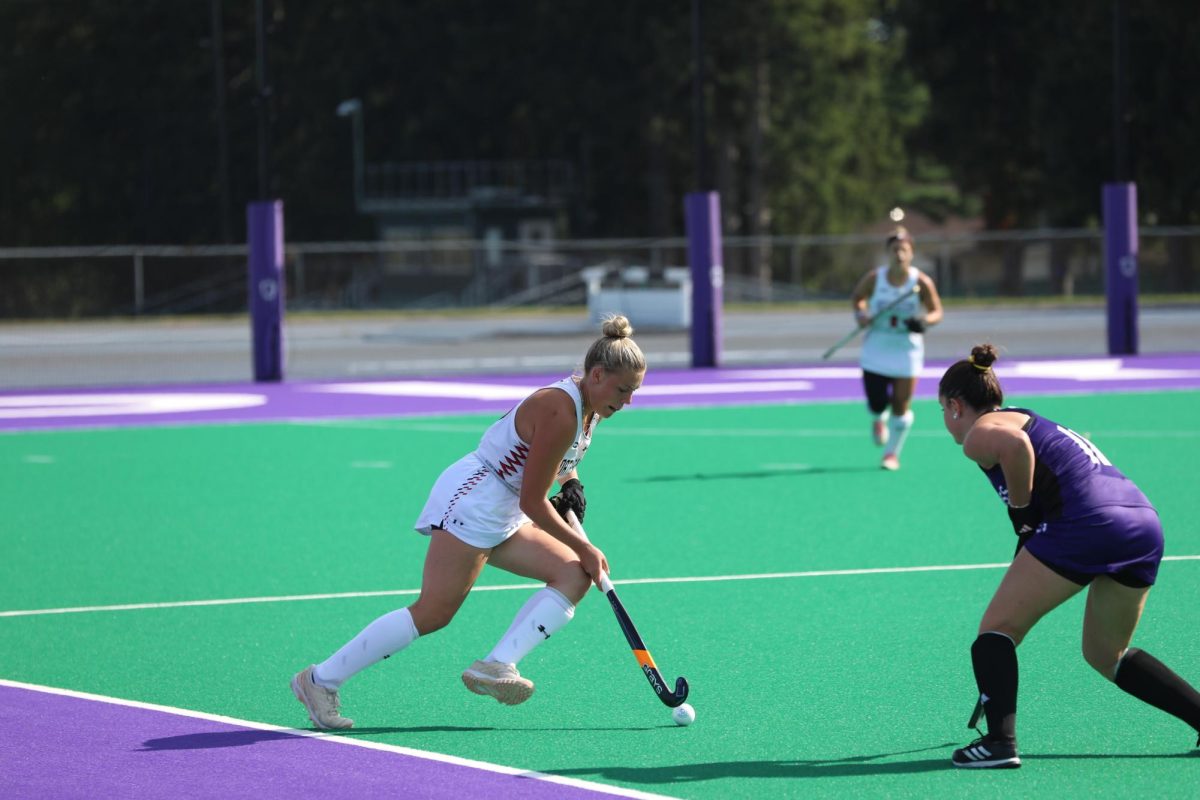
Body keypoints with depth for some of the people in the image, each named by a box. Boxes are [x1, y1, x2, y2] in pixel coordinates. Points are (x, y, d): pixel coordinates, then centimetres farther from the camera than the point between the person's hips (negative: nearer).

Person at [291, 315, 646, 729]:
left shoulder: (589, 405, 8)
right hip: (473, 498, -10)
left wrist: (570, 484, 8)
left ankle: (496, 665, -16)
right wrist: (582, 547, -9)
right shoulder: (561, 412, -22)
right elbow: (532, 502, -19)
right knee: (434, 612, -15)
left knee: (575, 575, -4)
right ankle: (320, 680, -9)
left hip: (502, 516, 10)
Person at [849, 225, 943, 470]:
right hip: (877, 348, 1)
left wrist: (925, 321, -23)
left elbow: (936, 311, -1)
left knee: (901, 406, 0)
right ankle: (879, 420, 37)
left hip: (907, 350, -1)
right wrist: (861, 314, -11)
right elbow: (856, 298, 10)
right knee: (877, 403, -4)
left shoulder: (921, 282, -10)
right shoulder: (874, 278, -8)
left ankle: (893, 453, 21)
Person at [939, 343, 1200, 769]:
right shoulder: (1032, 421, 32)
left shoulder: (980, 432, 4)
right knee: (1106, 654, 23)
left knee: (997, 627, 3)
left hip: (1086, 521, -8)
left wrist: (1021, 512, -8)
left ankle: (999, 741, -11)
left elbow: (1014, 444, -20)